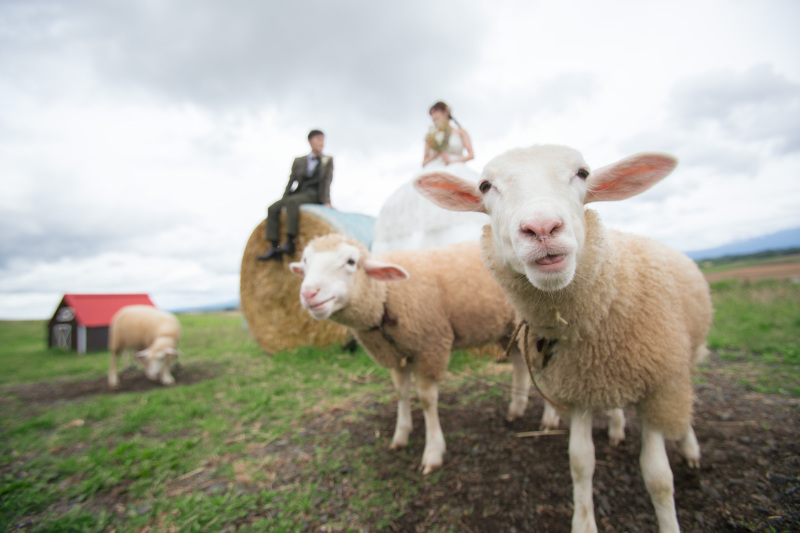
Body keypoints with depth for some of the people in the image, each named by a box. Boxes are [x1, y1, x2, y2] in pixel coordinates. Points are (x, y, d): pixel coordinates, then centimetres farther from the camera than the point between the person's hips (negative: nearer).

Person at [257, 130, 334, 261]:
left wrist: (326, 202, -9)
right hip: (297, 194, 4)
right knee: (273, 208, -22)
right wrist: (283, 198, 4)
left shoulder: (328, 160, 12)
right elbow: (291, 181, 15)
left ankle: (290, 242, -42)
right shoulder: (298, 161, 17)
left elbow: (327, 182, 3)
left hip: (313, 196, -4)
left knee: (292, 201, -36)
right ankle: (273, 247, -28)